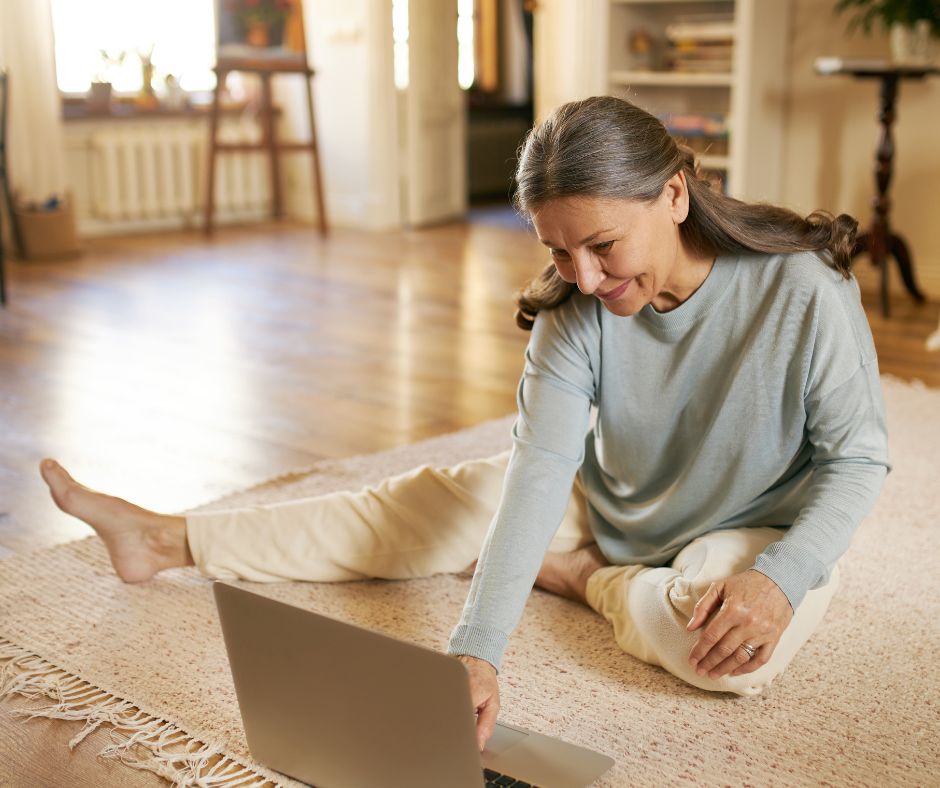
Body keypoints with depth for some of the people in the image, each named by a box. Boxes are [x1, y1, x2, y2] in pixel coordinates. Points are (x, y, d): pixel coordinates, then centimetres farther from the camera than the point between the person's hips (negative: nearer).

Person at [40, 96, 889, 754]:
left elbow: (858, 457, -17)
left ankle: (581, 579, -5)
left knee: (736, 647, -38)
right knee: (426, 505, -2)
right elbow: (540, 468, -28)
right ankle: (166, 537, 8)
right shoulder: (575, 311, -19)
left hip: (754, 531, -3)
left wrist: (779, 580, -35)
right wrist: (476, 648, -39)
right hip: (608, 506, 3)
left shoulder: (802, 289, -29)